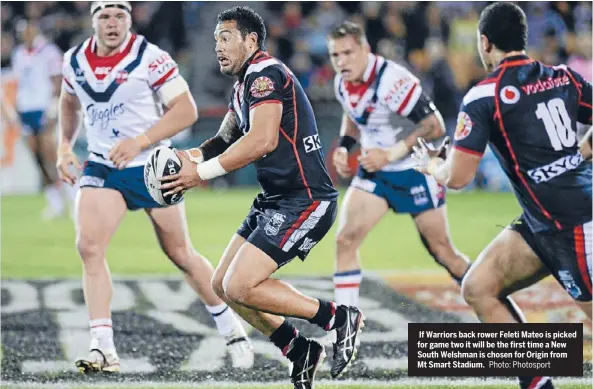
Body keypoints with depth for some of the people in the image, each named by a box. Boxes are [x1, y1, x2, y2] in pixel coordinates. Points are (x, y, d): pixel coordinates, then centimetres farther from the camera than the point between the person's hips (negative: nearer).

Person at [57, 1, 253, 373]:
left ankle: (232, 328, 26)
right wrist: (64, 147, 9)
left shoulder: (150, 58, -16)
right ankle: (104, 349, -14)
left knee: (180, 253, 6)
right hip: (103, 167, 4)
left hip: (152, 166, -4)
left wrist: (139, 142, -26)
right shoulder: (75, 60, 1)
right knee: (89, 247, -15)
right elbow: (69, 102, 22)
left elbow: (186, 110, -17)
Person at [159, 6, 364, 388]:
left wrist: (202, 172, -23)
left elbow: (263, 140, -27)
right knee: (222, 284, 9)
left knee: (240, 286, -16)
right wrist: (191, 156, -3)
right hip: (275, 200, 10)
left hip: (304, 200, -10)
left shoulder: (264, 73, -14)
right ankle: (300, 351, 15)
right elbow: (226, 140, 19)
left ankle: (339, 318, -6)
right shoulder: (244, 85, 18)